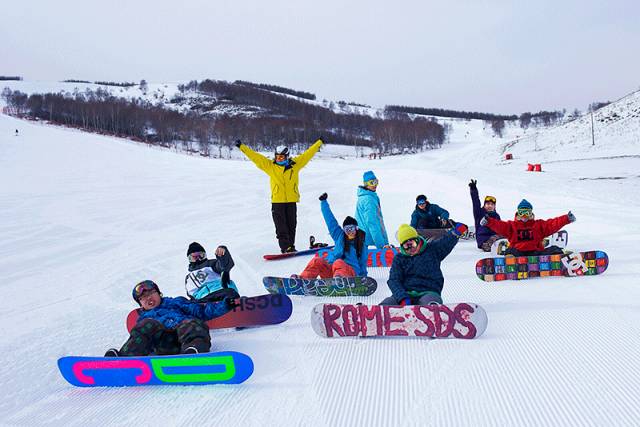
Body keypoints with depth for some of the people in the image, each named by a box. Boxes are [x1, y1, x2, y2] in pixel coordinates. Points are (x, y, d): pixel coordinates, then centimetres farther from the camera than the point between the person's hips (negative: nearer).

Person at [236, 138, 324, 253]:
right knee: (281, 226, -3)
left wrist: (319, 143, 11)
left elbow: (308, 154, 9)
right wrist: (241, 146, 0)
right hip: (277, 202, -1)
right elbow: (255, 156, 2)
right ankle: (285, 247, -2)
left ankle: (291, 247, 17)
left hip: (292, 201, 1)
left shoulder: (295, 164, 4)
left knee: (291, 225, 8)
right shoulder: (270, 165, 2)